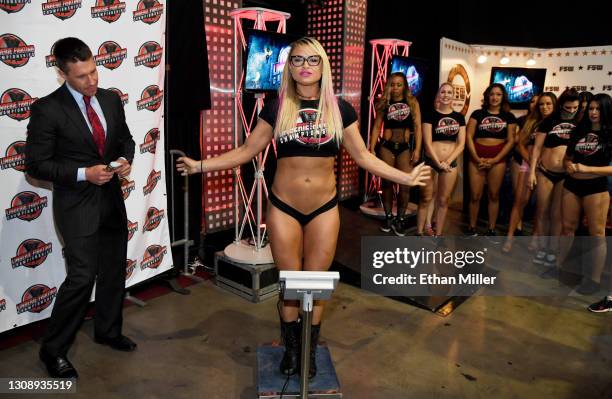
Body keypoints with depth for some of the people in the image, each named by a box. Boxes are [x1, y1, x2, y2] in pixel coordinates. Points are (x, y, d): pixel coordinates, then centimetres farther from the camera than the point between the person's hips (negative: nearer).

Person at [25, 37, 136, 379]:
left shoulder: (111, 99, 3)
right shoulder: (47, 109, -13)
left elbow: (125, 138, 15)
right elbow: (37, 165, -11)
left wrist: (126, 160, -6)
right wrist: (84, 174, -21)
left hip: (111, 199, 6)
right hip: (77, 205, -6)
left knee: (114, 270, 15)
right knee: (82, 277, -8)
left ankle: (108, 331, 37)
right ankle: (53, 349, 15)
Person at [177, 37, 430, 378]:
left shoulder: (340, 109, 1)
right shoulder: (276, 108, 1)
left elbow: (363, 156, 5)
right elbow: (246, 151, 3)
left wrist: (406, 178, 0)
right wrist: (200, 165, -1)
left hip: (324, 209, 1)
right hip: (283, 209, 0)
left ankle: (310, 352, 32)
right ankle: (291, 349, 33)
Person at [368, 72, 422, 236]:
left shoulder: (412, 102, 4)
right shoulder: (384, 103, 8)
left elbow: (417, 126, -1)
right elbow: (376, 126, 5)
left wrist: (417, 149, -10)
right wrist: (372, 149, -3)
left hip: (405, 147, -1)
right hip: (386, 146, 1)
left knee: (405, 185, -5)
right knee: (387, 183, 5)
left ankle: (400, 219, 8)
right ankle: (388, 217, 18)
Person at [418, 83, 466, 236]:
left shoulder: (459, 117, 7)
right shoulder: (430, 115, -2)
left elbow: (461, 144, 2)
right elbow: (428, 143, -9)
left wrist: (447, 161, -11)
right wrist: (438, 163, -17)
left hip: (450, 163, 3)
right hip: (431, 162, -3)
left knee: (443, 201, 9)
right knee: (426, 199, 1)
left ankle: (438, 235, 17)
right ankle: (419, 233, 10)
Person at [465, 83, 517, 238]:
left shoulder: (509, 117, 8)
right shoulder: (477, 114, 5)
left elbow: (510, 140, 2)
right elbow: (469, 137, -1)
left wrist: (494, 160, -9)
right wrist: (476, 158, -12)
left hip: (498, 159, 1)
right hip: (477, 158, -1)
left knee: (494, 195, 6)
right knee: (475, 196, -1)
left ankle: (491, 230, 17)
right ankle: (472, 228, 13)